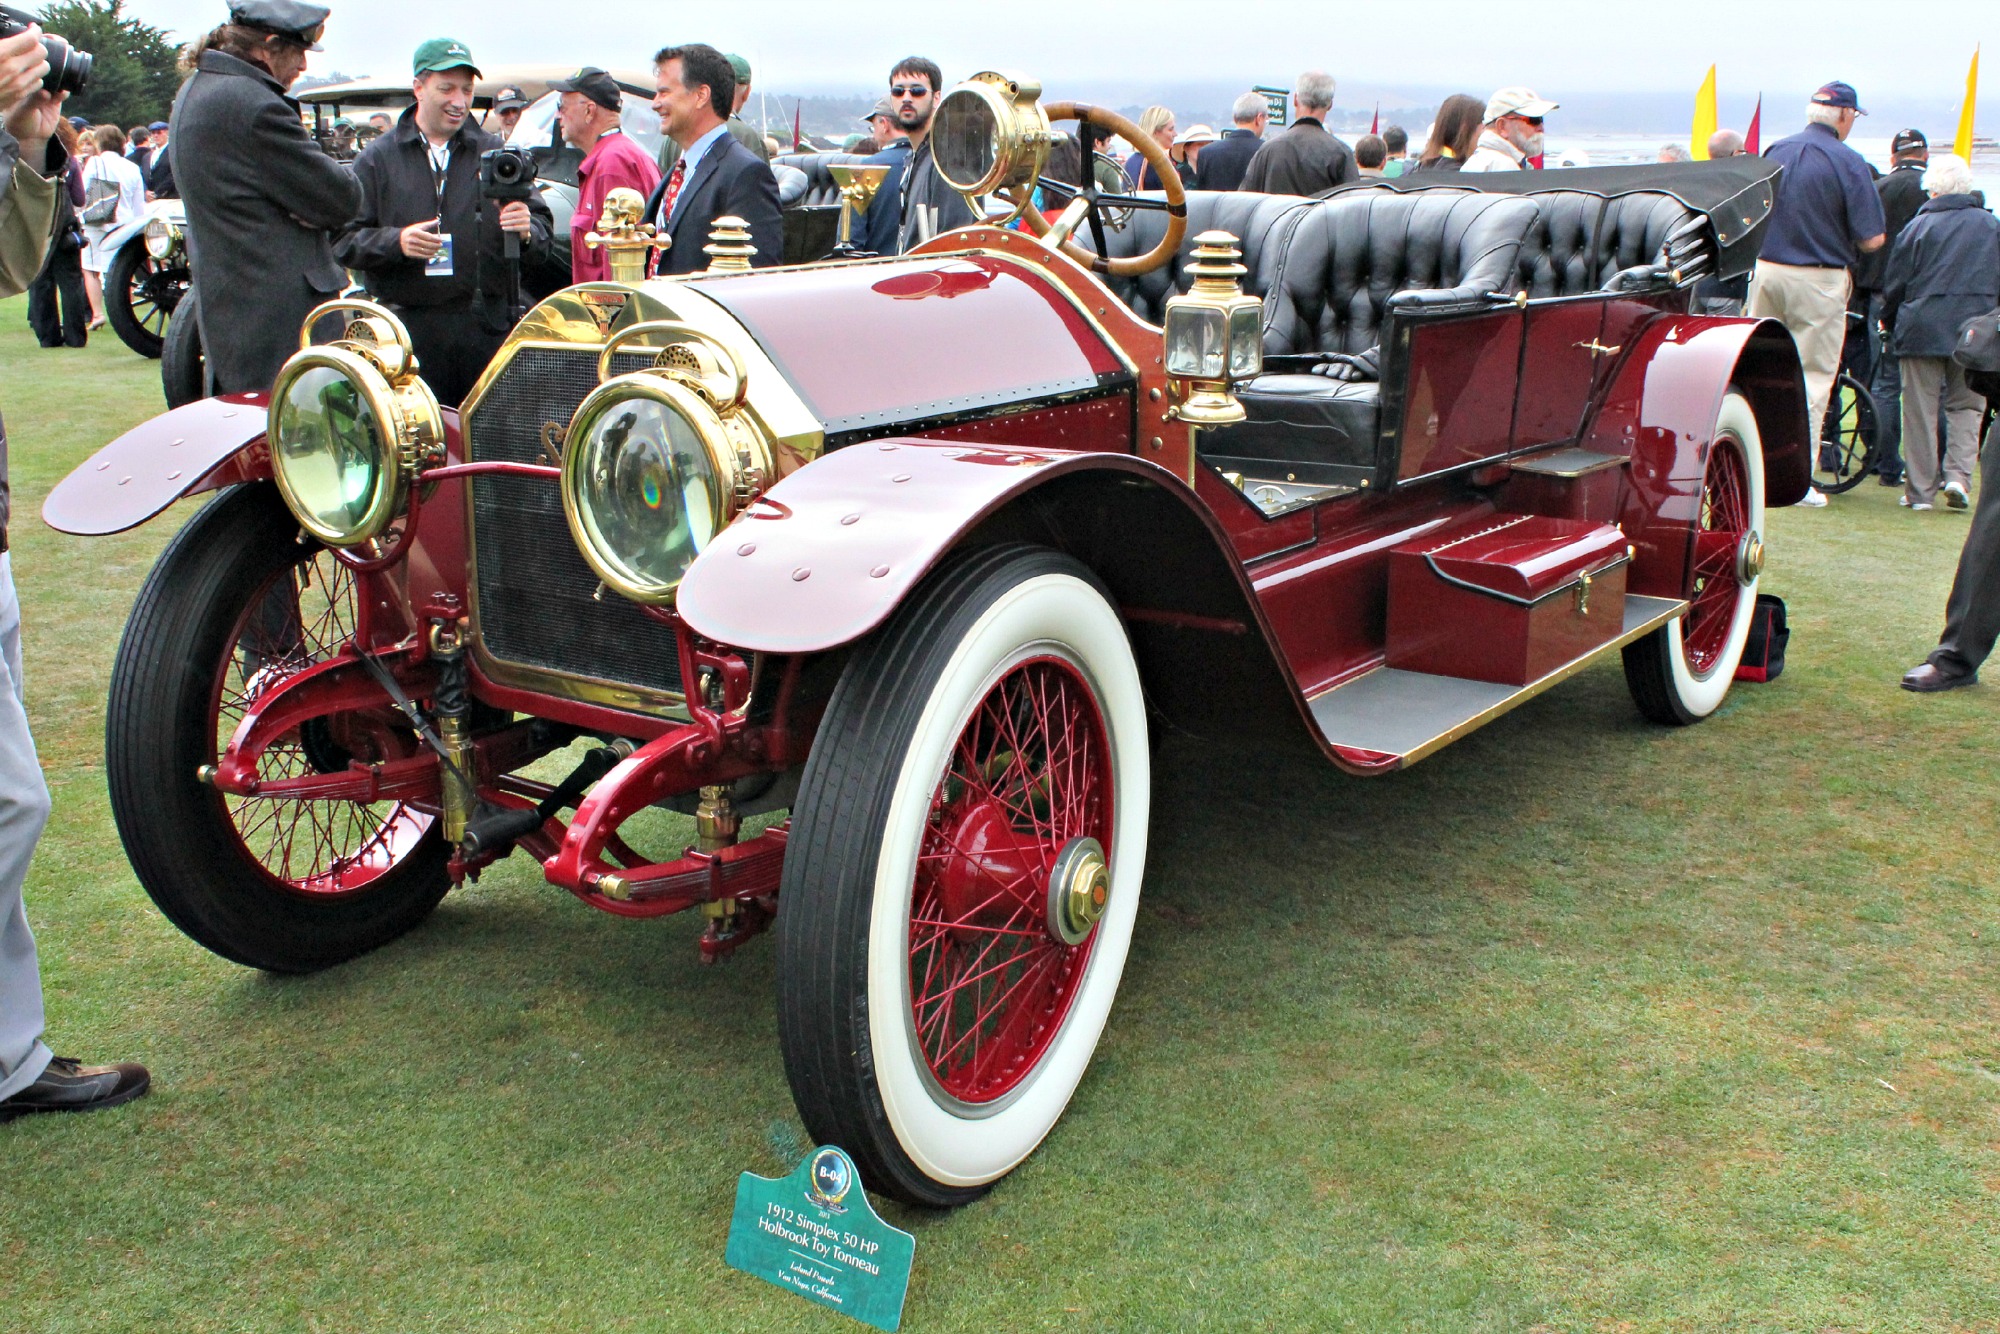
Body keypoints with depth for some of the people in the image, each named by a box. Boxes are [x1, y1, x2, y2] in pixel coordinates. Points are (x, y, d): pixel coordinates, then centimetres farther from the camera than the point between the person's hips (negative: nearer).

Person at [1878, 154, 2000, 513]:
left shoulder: (1919, 226, -2)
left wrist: (1889, 323, 16)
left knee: (1920, 411, 2)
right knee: (1966, 406, 12)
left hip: (1922, 329, -2)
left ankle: (1920, 490, 3)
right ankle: (1958, 474, -6)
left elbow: (1895, 284, 1)